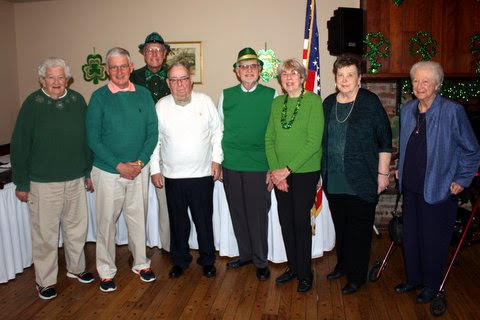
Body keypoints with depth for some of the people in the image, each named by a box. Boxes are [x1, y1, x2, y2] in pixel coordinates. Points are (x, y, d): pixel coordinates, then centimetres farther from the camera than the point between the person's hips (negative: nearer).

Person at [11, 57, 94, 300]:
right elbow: (19, 145, -7)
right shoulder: (32, 104, -8)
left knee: (77, 227, 15)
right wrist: (21, 183, -7)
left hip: (76, 180, 4)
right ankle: (45, 280, 25)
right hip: (44, 182, -3)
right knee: (45, 233, 7)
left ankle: (76, 268, 36)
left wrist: (88, 172, 11)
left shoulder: (77, 101, 2)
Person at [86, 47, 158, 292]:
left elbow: (153, 132, 1)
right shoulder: (99, 97, -6)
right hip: (108, 171, -2)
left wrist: (140, 163, -10)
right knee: (106, 221, 7)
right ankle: (106, 270, 25)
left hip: (139, 169, 2)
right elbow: (93, 138, -8)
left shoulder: (143, 94, 1)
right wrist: (119, 165, -14)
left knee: (138, 218, 13)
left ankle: (141, 263, 31)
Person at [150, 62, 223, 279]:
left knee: (204, 220, 8)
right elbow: (155, 139, 6)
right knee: (178, 221, 12)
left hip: (202, 173, -1)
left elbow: (217, 131, 7)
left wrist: (216, 159, 1)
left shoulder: (205, 101, 0)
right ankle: (180, 259, 31)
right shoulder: (161, 106, 1)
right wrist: (155, 169, 5)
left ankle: (207, 260, 28)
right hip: (173, 176, 1)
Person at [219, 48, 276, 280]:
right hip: (230, 166, 3)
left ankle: (261, 261, 22)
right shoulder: (226, 95, 7)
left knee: (258, 215, 4)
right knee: (237, 213, 13)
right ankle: (245, 254, 32)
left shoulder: (271, 96, -1)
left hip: (259, 167, -3)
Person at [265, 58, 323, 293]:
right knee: (285, 221, 11)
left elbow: (314, 141, -14)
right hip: (280, 174, 5)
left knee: (301, 221, 2)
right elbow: (269, 139, 7)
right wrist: (275, 170, -4)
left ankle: (305, 273, 20)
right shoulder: (277, 102, 7)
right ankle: (292, 267, 29)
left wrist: (287, 169, -16)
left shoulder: (313, 100, -8)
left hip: (305, 171, -4)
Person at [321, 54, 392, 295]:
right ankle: (343, 265, 37)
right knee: (340, 226, 17)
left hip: (362, 182, -4)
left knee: (359, 229, 6)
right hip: (334, 181, 5)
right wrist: (323, 172, 14)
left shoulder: (371, 102, -7)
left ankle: (357, 275, 22)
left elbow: (385, 141, -5)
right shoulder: (328, 103, 8)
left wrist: (383, 173, -7)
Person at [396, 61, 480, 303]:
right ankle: (413, 279, 34)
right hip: (411, 187, 5)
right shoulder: (407, 110, 4)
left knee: (434, 239, 8)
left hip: (439, 189, -5)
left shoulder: (453, 111, -13)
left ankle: (431, 285, 29)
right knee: (410, 235, 14)